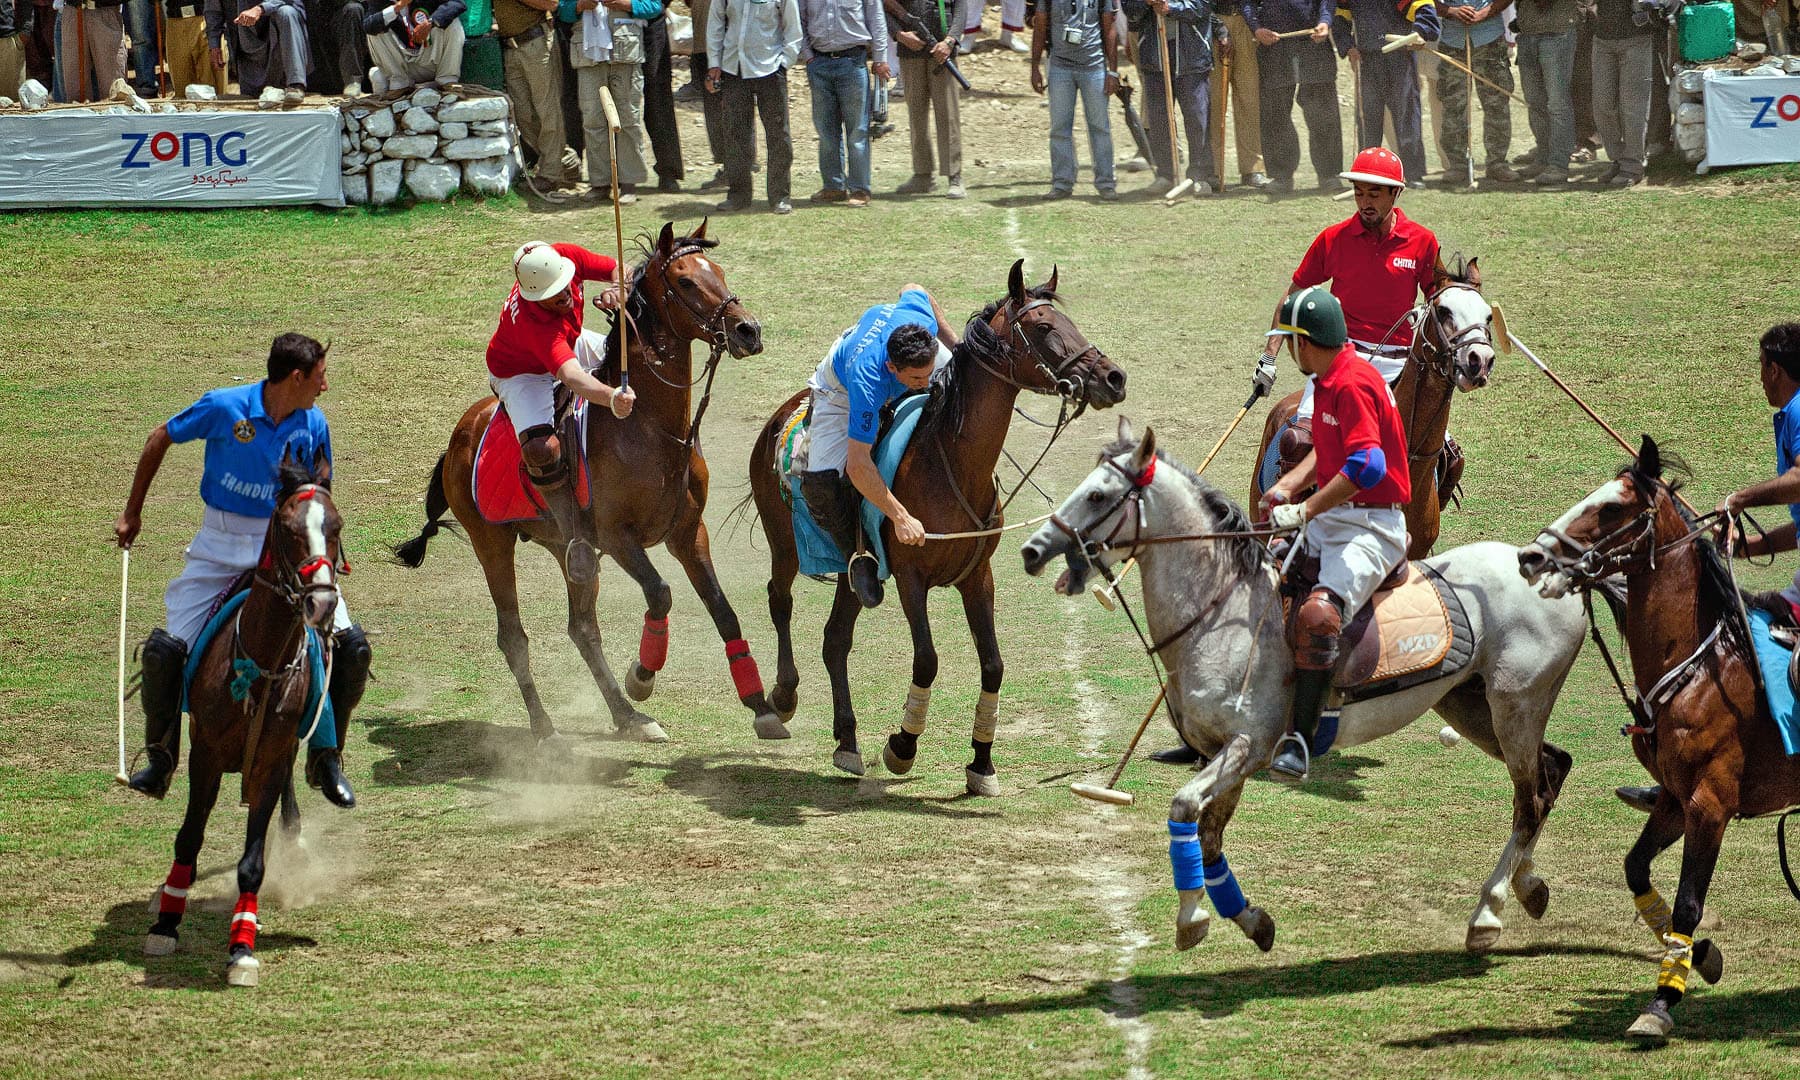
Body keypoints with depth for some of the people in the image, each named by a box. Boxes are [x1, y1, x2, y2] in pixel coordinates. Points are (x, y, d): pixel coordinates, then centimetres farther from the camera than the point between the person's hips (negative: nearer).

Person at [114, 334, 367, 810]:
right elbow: (160, 439, 2)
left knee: (351, 645, -12)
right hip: (221, 544, -2)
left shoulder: (314, 426, -5)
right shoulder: (224, 408, -14)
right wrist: (132, 513, 8)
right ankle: (160, 757, 13)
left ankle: (326, 757, 5)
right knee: (165, 649, -11)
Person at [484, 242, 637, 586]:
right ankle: (578, 535, -17)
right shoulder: (532, 321, -44)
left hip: (568, 347, 8)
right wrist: (612, 398, -74)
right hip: (520, 374, -8)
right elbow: (571, 377, -55)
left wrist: (616, 289, -36)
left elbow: (618, 269, -11)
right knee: (542, 449, -32)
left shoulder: (565, 257, -26)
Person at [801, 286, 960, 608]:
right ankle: (858, 554, -2)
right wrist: (900, 517, -47)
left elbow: (914, 289, -8)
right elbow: (858, 464, -46)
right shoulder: (867, 382, -48)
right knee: (822, 479, -25)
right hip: (842, 395, -6)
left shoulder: (923, 321, -37)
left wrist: (955, 345, -3)